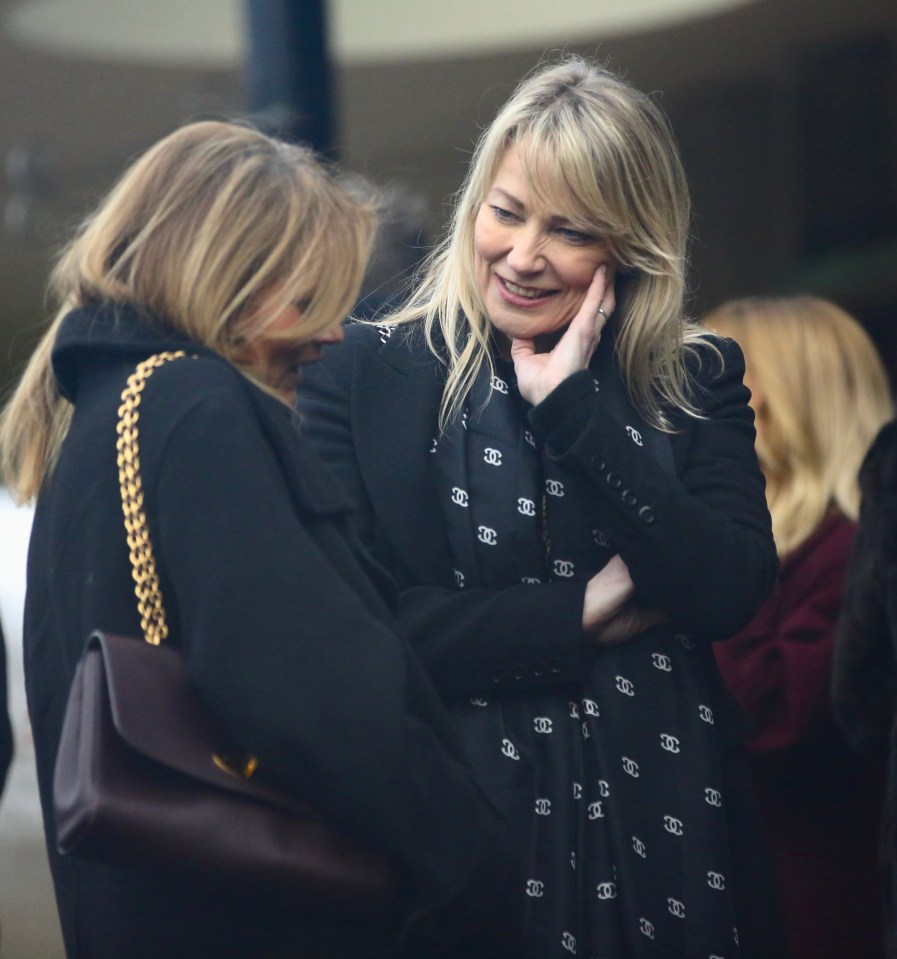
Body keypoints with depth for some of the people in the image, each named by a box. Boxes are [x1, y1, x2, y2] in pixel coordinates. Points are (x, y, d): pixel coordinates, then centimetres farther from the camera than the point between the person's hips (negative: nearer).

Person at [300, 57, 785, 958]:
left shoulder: (698, 379, 3)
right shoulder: (363, 374, -4)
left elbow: (730, 595, -11)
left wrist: (574, 405, -13)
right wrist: (587, 613, -11)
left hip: (663, 823, 3)